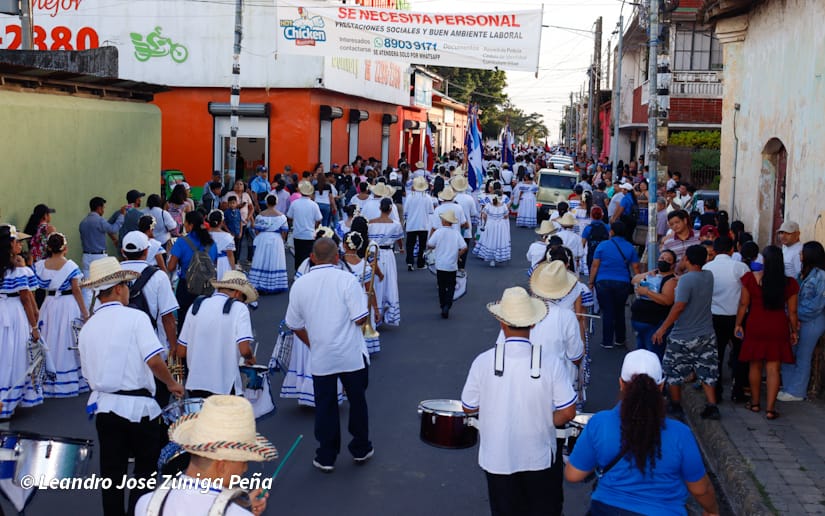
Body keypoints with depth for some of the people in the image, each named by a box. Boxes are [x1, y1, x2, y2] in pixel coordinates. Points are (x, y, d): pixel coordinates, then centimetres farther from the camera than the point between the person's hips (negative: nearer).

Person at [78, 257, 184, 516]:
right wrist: (172, 383, -6)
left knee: (112, 473, 15)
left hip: (103, 406, 5)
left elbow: (89, 372, 13)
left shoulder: (87, 328, 6)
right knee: (145, 466, 13)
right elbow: (153, 360, -21)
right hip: (138, 406, -5)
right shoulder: (135, 317, -12)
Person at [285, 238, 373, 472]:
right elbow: (360, 318, -16)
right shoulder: (347, 280, -12)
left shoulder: (299, 284, -2)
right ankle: (360, 450, 28)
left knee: (325, 406, 11)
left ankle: (326, 457, 17)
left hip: (321, 358, 2)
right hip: (352, 355, -1)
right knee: (357, 401, 15)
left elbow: (295, 325, 5)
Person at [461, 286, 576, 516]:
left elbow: (468, 408, -4)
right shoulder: (550, 362, -16)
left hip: (498, 460, 0)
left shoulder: (483, 362, -16)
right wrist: (542, 422, 4)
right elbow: (568, 412, -13)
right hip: (540, 460, 0)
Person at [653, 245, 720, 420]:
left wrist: (662, 329, -21)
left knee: (674, 372, 12)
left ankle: (676, 406, 22)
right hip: (706, 335, 6)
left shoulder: (686, 279, -20)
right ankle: (712, 407, 8)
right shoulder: (709, 276, 1)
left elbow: (679, 306, -26)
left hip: (683, 337, -6)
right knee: (707, 372, 13)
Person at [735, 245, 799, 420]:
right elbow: (792, 312, 0)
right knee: (773, 369, 3)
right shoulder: (790, 284, -7)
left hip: (755, 327, 0)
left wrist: (738, 324, 9)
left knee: (755, 365, 15)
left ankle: (755, 403, 26)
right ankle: (770, 409, 3)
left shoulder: (751, 278, -10)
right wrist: (794, 331, 13)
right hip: (778, 329, 0)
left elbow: (743, 304, -3)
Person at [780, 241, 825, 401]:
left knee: (802, 358, 3)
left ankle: (796, 392, 13)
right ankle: (788, 387, 21)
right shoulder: (806, 272, 11)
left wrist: (796, 314, -13)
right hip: (798, 320, 8)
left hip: (811, 322, -8)